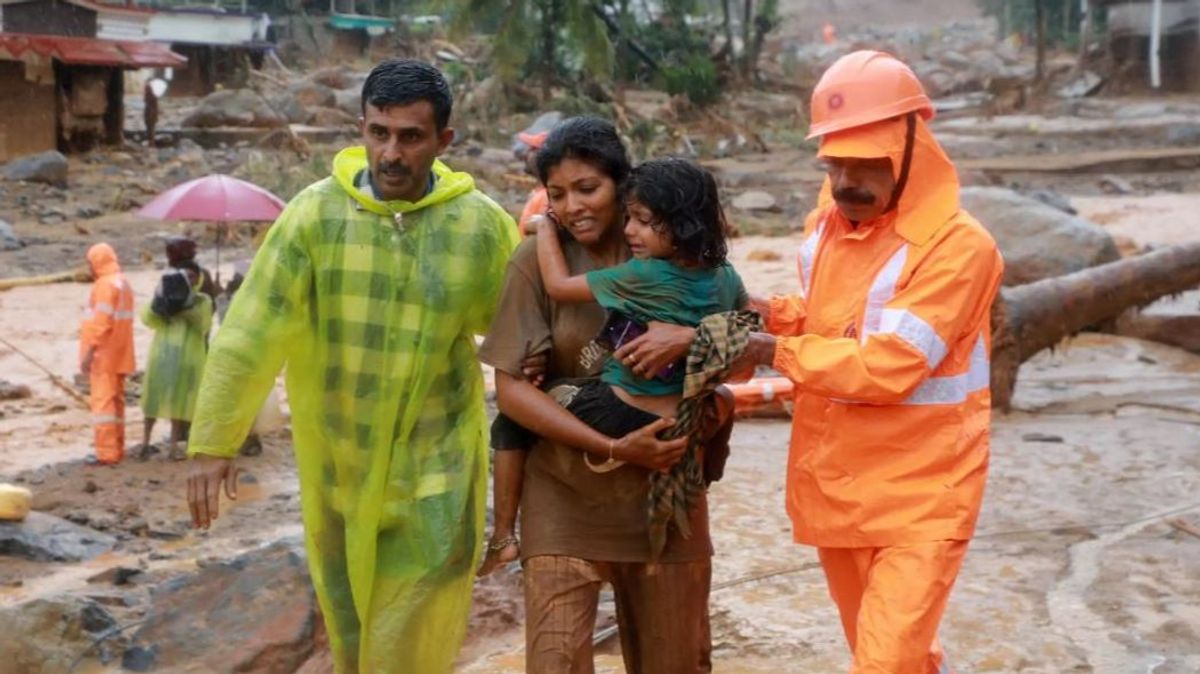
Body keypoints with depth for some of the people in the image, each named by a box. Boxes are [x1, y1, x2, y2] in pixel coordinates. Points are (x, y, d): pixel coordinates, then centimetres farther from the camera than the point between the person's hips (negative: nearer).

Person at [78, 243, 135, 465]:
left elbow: (102, 322, -21)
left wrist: (89, 352, -20)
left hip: (104, 354, -10)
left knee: (102, 400, -9)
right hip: (119, 355, 10)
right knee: (115, 400, 13)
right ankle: (117, 450, 17)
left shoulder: (106, 285, -14)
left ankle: (107, 452, -11)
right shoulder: (123, 283, 16)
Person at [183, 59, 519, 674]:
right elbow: (251, 331, -10)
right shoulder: (315, 212, -10)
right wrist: (213, 440, -12)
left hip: (435, 467, -1)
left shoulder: (485, 226, -8)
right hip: (335, 463, 1)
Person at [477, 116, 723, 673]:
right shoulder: (538, 261, -7)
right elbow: (512, 390, -10)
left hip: (664, 491, 2)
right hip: (566, 496, -2)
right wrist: (614, 450, -17)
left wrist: (693, 337, -23)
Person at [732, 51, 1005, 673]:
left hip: (918, 497, -7)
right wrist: (769, 314, 1)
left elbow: (885, 367, -25)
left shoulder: (957, 246, -20)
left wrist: (774, 352, -18)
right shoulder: (826, 225, 4)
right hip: (834, 487, 7)